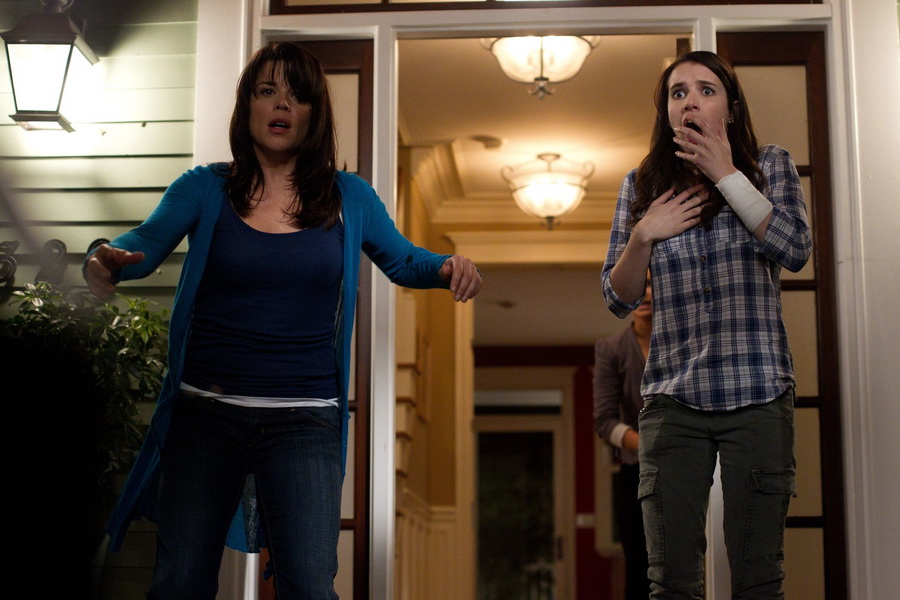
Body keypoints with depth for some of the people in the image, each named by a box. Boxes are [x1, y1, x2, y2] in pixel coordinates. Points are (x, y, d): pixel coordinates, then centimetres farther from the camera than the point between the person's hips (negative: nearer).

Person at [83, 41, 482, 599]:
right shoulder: (204, 189, 3)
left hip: (303, 422, 0)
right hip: (203, 413, 1)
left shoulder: (349, 198, 6)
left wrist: (447, 267, -10)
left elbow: (402, 260, 13)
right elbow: (145, 243, -8)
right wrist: (108, 262, -32)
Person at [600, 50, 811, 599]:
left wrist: (726, 175, -11)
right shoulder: (642, 185, 10)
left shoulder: (770, 166, 6)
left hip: (758, 394, -1)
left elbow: (795, 251, -11)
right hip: (672, 398, 2)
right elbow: (619, 299, 9)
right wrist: (643, 235, -8)